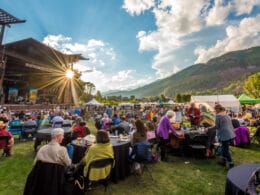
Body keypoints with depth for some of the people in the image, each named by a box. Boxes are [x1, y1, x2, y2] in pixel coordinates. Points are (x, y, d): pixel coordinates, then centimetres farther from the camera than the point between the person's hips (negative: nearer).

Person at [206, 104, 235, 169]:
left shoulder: (218, 115, -12)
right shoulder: (226, 115, 14)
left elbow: (217, 126, -13)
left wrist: (208, 129, -3)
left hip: (225, 135, -9)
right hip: (231, 134, 9)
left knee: (226, 150, 2)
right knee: (224, 148, 21)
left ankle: (231, 165, 8)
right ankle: (223, 161, 33)